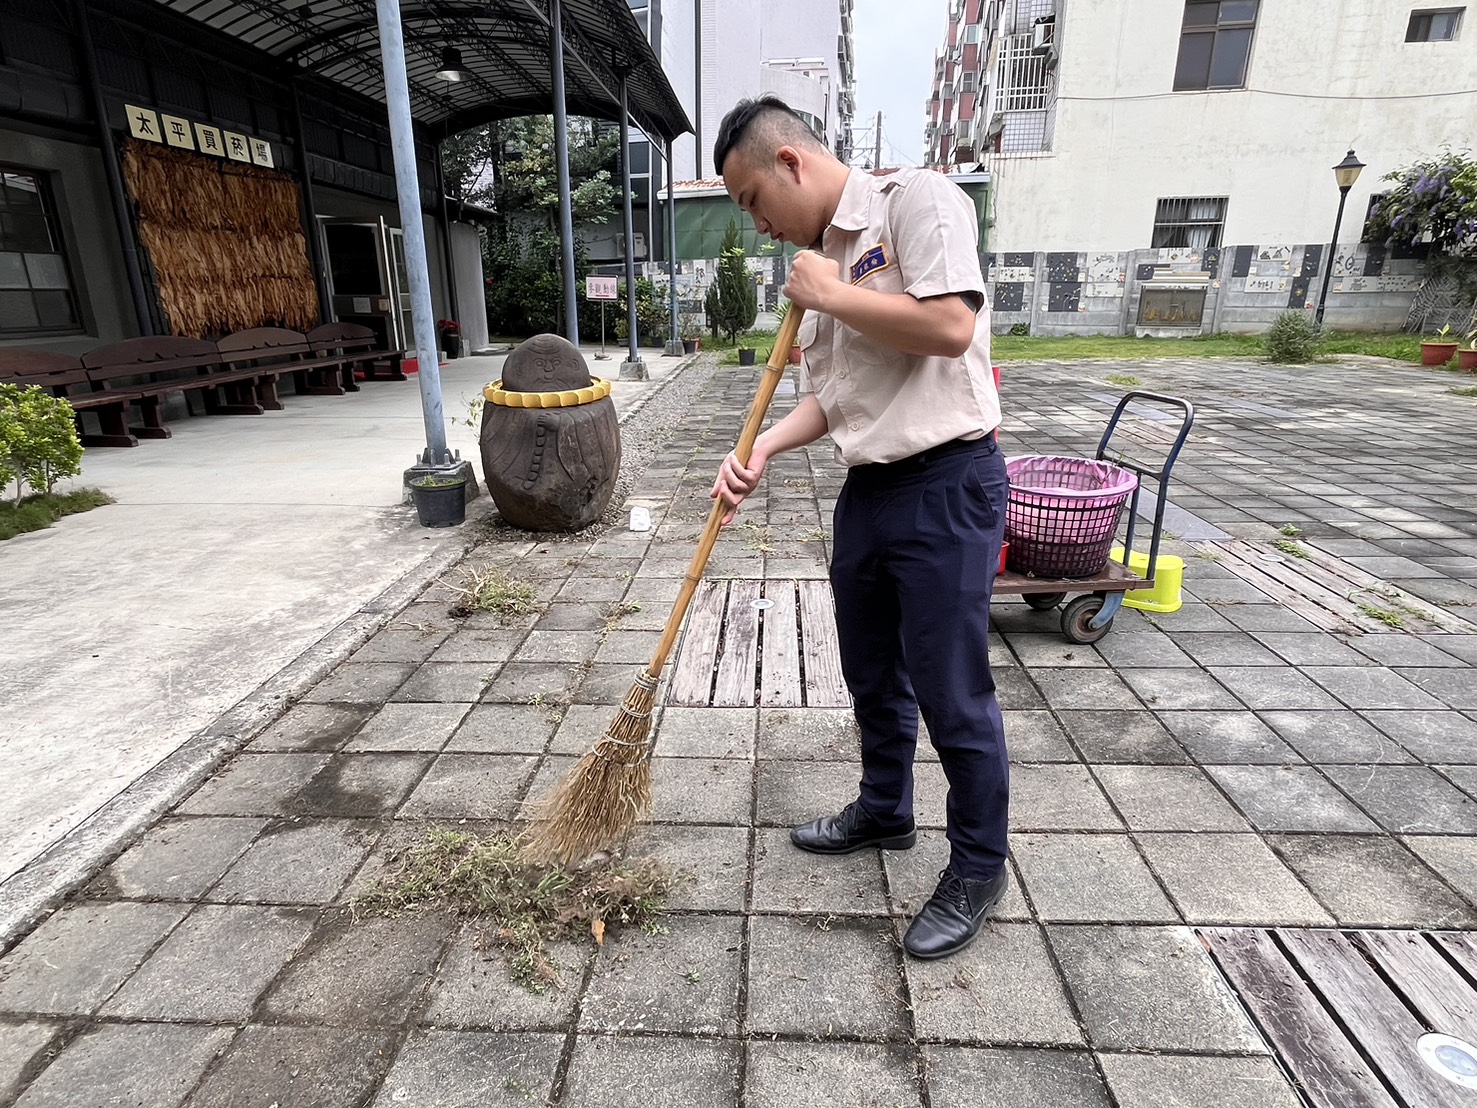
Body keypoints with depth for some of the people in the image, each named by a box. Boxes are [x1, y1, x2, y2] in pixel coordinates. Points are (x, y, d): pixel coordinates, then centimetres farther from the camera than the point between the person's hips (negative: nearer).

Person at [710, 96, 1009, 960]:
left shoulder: (918, 200, -8)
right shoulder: (820, 261, 15)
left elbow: (950, 326, -24)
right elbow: (827, 396, 14)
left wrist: (830, 295, -12)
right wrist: (761, 449, -3)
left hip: (948, 486, -8)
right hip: (868, 491, 9)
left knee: (953, 694, 1)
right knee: (874, 678, 19)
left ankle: (980, 868, 23)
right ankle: (885, 812, 42)